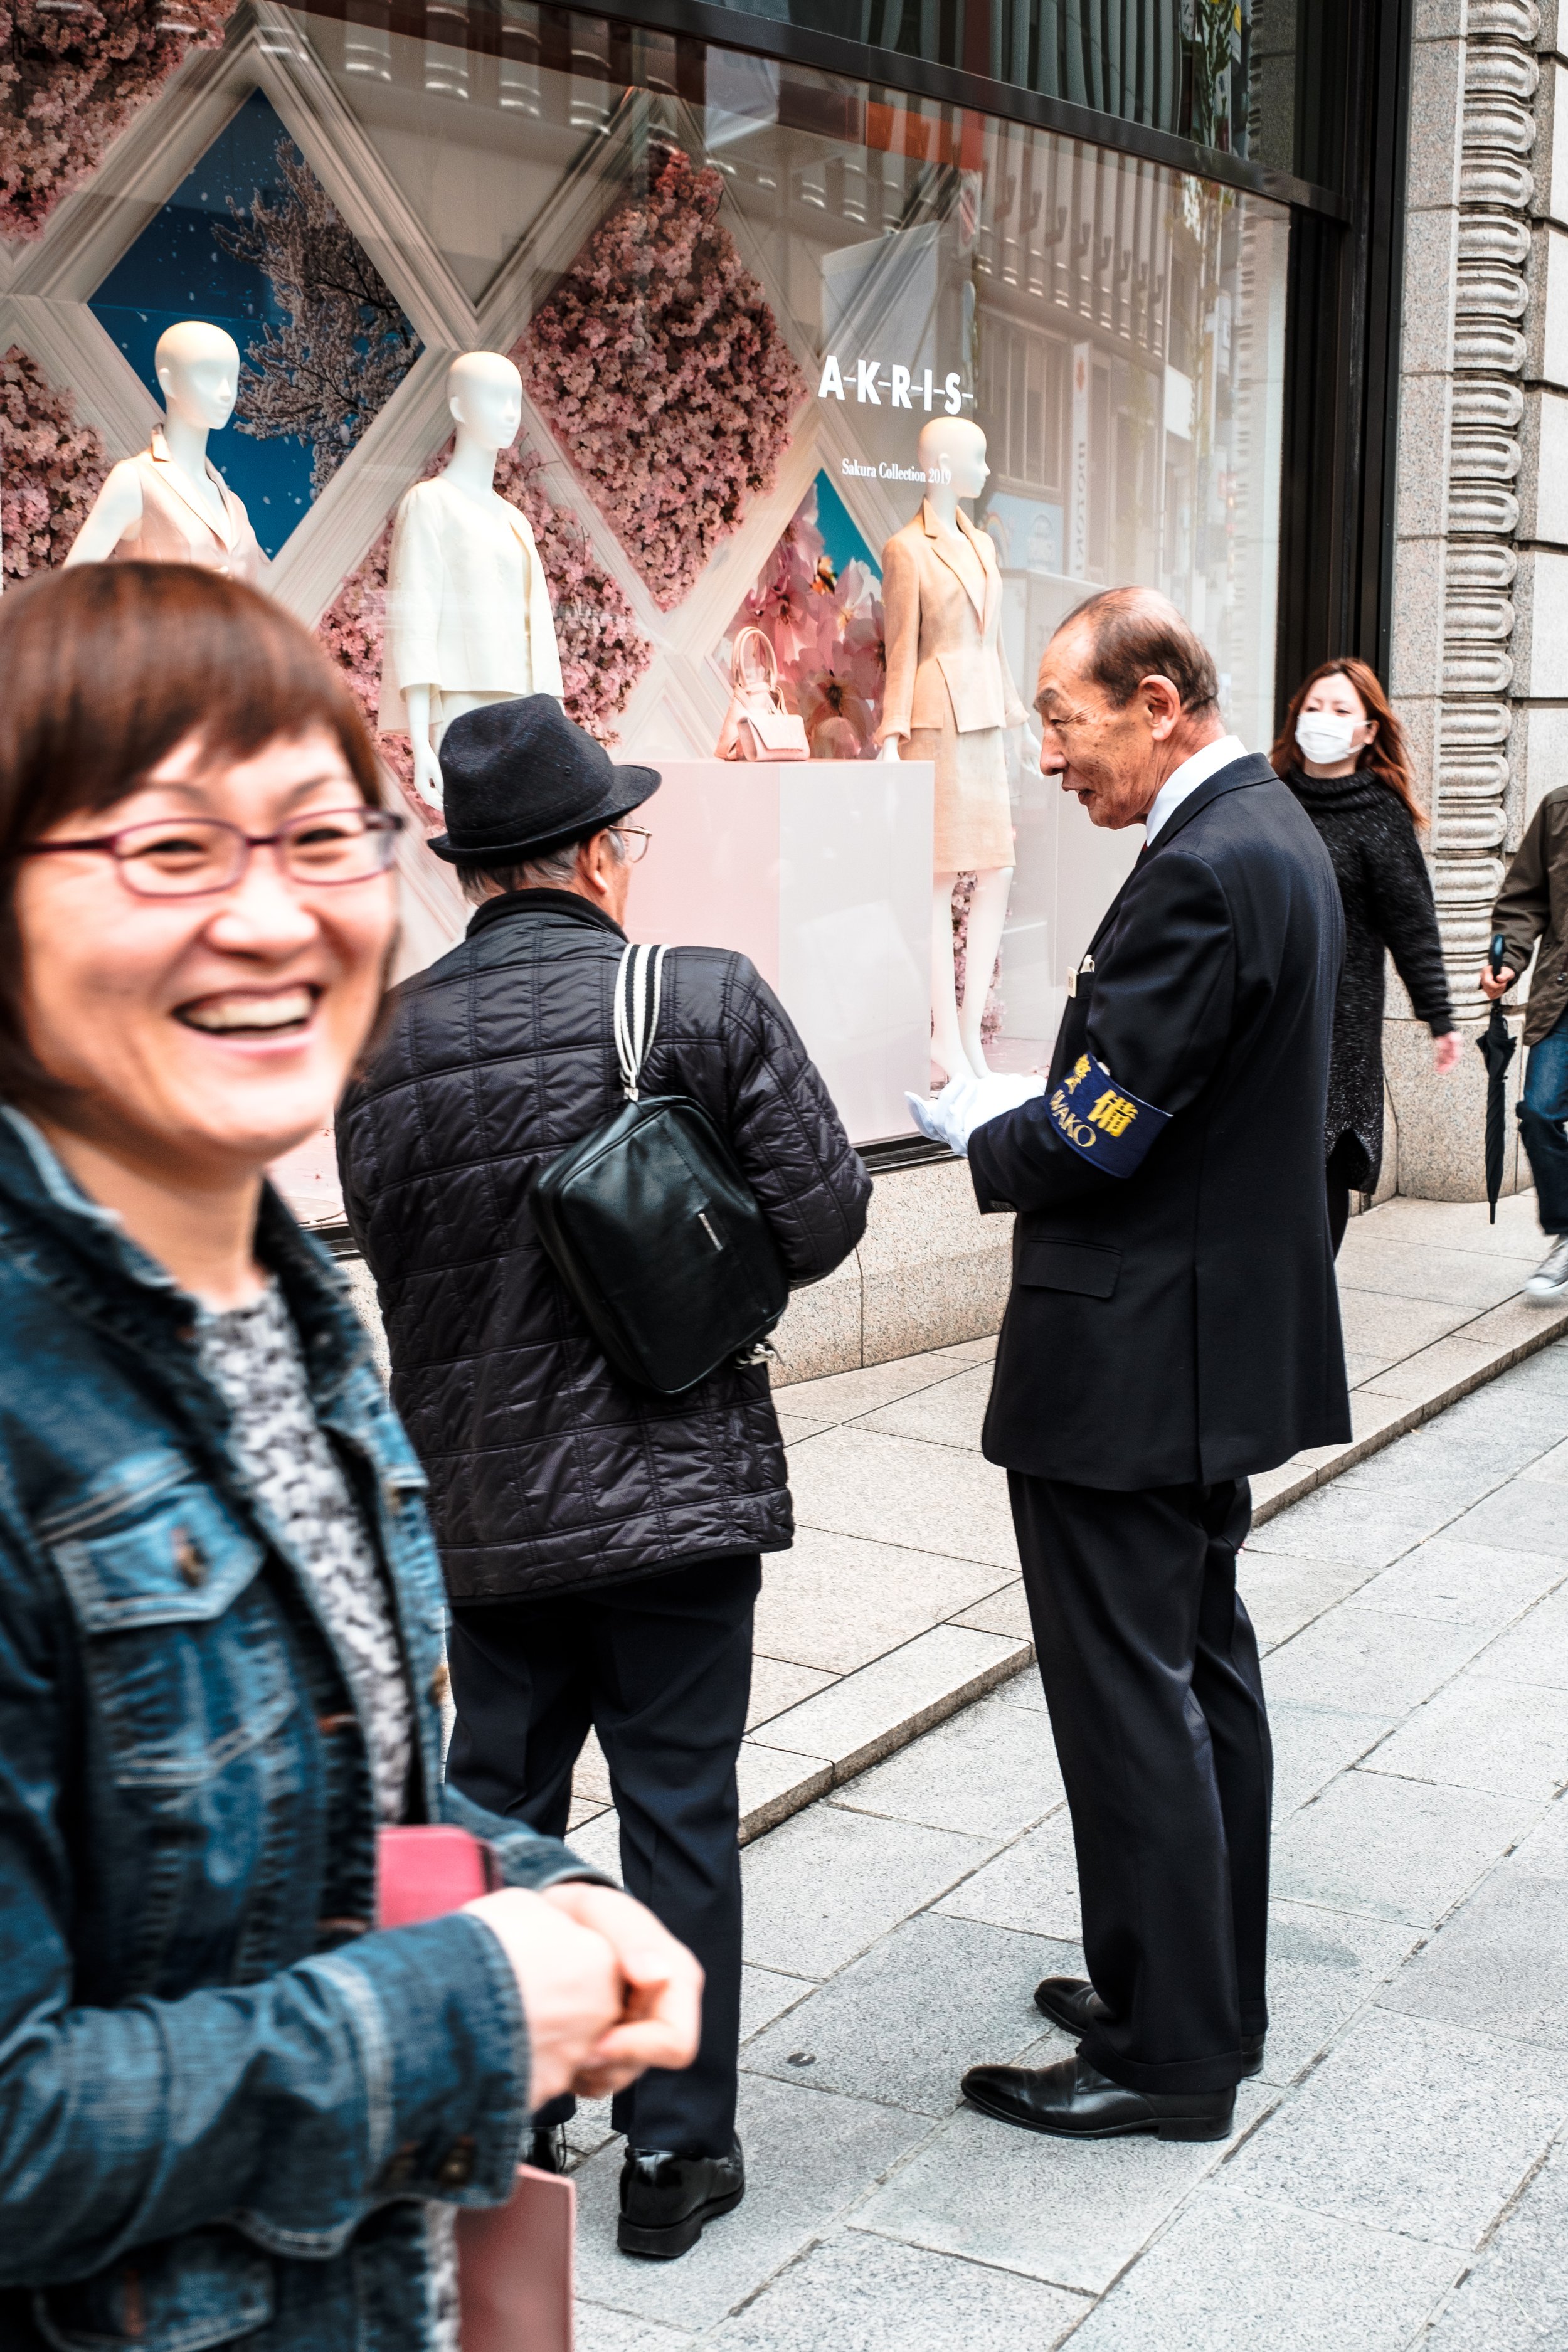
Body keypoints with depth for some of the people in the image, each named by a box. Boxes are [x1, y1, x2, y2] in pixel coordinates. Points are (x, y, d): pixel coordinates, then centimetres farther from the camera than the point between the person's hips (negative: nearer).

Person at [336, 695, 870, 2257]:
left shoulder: (389, 1044, -3)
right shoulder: (709, 999, -11)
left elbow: (391, 1264, 3)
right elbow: (822, 1216, -9)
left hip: (482, 1501, 3)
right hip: (677, 1483, -3)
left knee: (496, 1798, 18)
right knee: (678, 1813, 8)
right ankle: (674, 2154, 18)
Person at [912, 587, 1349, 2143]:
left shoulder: (1207, 871, -22)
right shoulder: (1273, 834, 10)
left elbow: (1094, 1139, -23)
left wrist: (983, 1138, -4)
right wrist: (1025, 1122, 6)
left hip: (1127, 1369, -11)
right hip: (1225, 1345, 11)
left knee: (1129, 1700, 0)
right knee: (1200, 1668, 19)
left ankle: (1169, 2052, 13)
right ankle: (1209, 1997, 33)